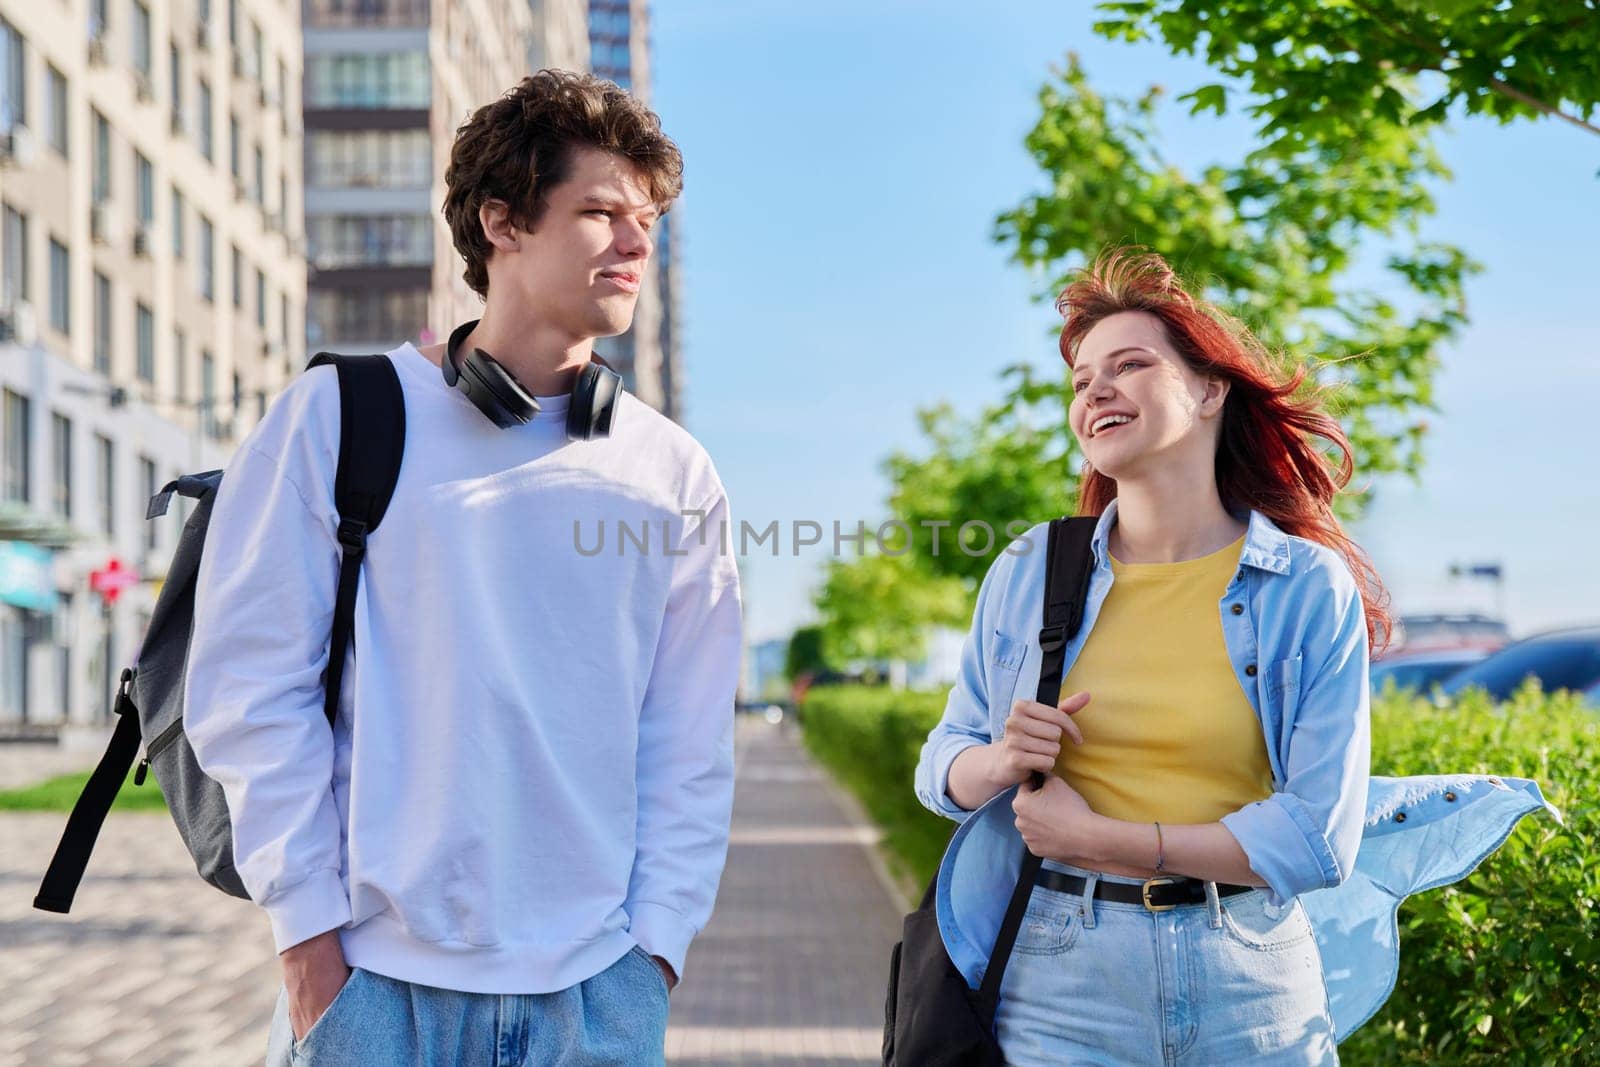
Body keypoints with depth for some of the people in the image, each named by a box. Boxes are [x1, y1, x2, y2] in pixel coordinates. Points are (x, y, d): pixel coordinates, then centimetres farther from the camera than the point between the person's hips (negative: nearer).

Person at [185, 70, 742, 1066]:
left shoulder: (674, 472, 7)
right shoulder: (339, 419, -1)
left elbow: (691, 744, 7)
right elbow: (252, 688, -3)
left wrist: (656, 942, -2)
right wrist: (309, 932, -7)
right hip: (376, 979, -2)